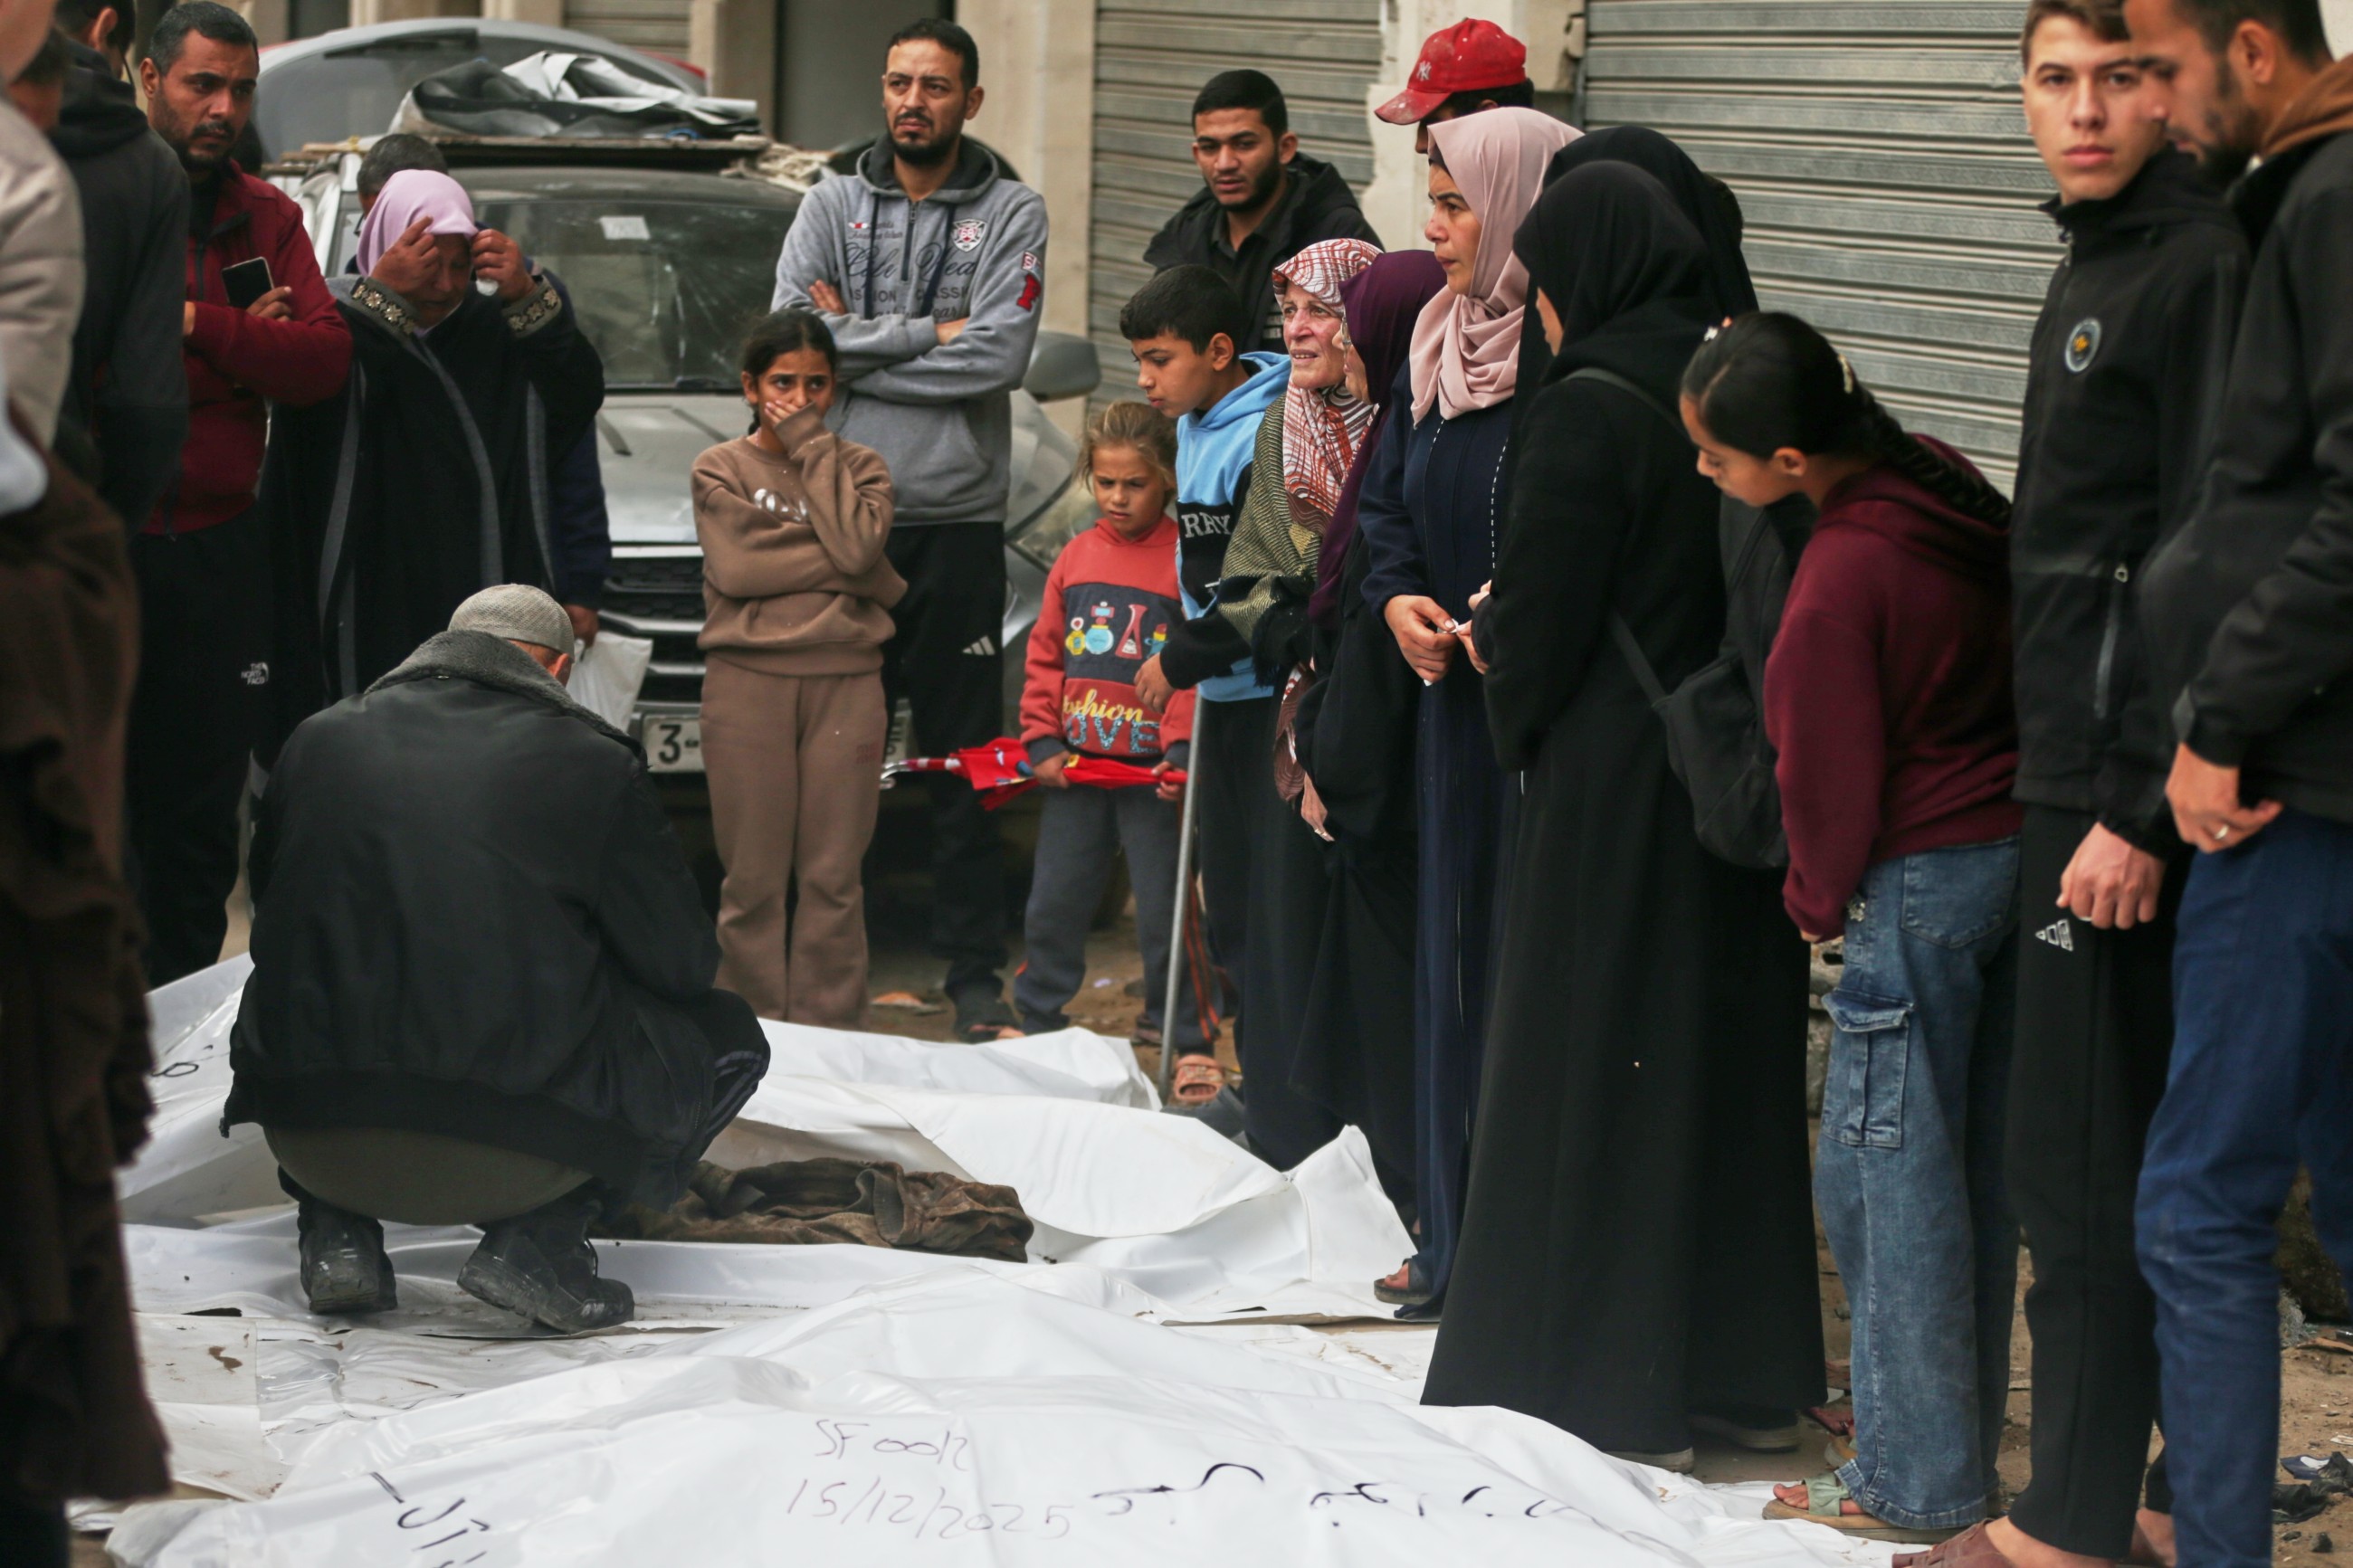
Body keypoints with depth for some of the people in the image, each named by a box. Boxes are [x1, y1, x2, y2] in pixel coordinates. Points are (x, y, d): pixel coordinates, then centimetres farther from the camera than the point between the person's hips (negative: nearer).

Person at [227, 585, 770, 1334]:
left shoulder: (319, 739, 10)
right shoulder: (590, 762, -1)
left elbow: (273, 923, 23)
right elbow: (683, 965, 5)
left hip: (312, 1143, 4)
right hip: (511, 1154, -4)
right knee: (727, 1034, 19)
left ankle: (336, 1231, 15)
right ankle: (538, 1237, 3)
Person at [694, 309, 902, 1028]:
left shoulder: (859, 467, 13)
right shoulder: (720, 469, 9)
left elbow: (856, 543, -8)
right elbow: (736, 568, -7)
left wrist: (813, 448, -2)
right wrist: (843, 568, -7)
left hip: (846, 680, 1)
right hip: (748, 680, -1)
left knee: (833, 876, -1)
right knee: (754, 879, -2)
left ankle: (828, 1037, 2)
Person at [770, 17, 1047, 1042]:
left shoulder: (1011, 215, 4)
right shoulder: (831, 207, 10)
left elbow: (998, 355, -11)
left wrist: (854, 344, -9)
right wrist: (925, 333, -9)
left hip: (957, 516, -1)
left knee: (964, 755, 1)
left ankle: (974, 970, 7)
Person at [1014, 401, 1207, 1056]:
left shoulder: (1187, 560, -6)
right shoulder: (1076, 557, 8)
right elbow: (1044, 656, 11)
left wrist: (1183, 746, -17)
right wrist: (1042, 741, 2)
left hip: (1154, 766, -4)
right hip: (1075, 764, 4)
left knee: (1164, 908, 1)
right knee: (1053, 903, 11)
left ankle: (1179, 1036, 12)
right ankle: (1037, 1021, 25)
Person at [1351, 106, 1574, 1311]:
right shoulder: (1438, 347, 11)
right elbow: (1383, 498, 19)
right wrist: (1397, 598, 2)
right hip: (1457, 705, 8)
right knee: (1455, 957, 12)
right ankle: (1456, 1238, 21)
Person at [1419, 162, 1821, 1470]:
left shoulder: (1592, 408, -15)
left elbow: (1540, 618, -13)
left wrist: (1496, 643, 10)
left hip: (1618, 786, -7)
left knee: (1599, 1070, 2)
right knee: (1740, 1054, 14)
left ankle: (1617, 1394, 6)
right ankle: (1756, 1373, 22)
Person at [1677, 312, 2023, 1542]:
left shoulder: (1836, 583, -22)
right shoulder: (1944, 483, 2)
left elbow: (1832, 778, -13)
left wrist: (1817, 899, 5)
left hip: (1917, 884, -9)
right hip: (2018, 855, 9)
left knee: (1886, 1167, 0)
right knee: (1972, 1152, 17)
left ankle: (1914, 1479, 5)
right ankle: (1965, 1409, 29)